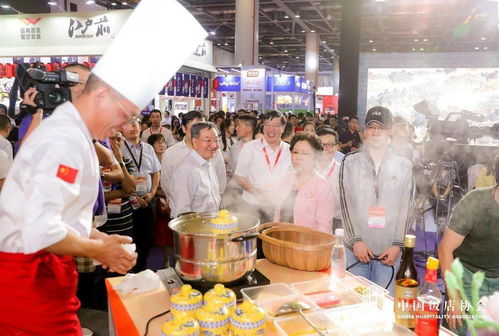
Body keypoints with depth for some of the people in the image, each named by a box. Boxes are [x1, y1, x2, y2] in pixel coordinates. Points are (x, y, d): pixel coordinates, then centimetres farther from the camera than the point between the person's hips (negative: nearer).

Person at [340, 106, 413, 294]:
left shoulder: (403, 165, 7)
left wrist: (397, 245, -3)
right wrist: (356, 241, -8)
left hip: (388, 251, 1)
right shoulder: (350, 162, 3)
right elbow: (346, 204, -1)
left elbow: (405, 208, 4)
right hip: (355, 249, 0)